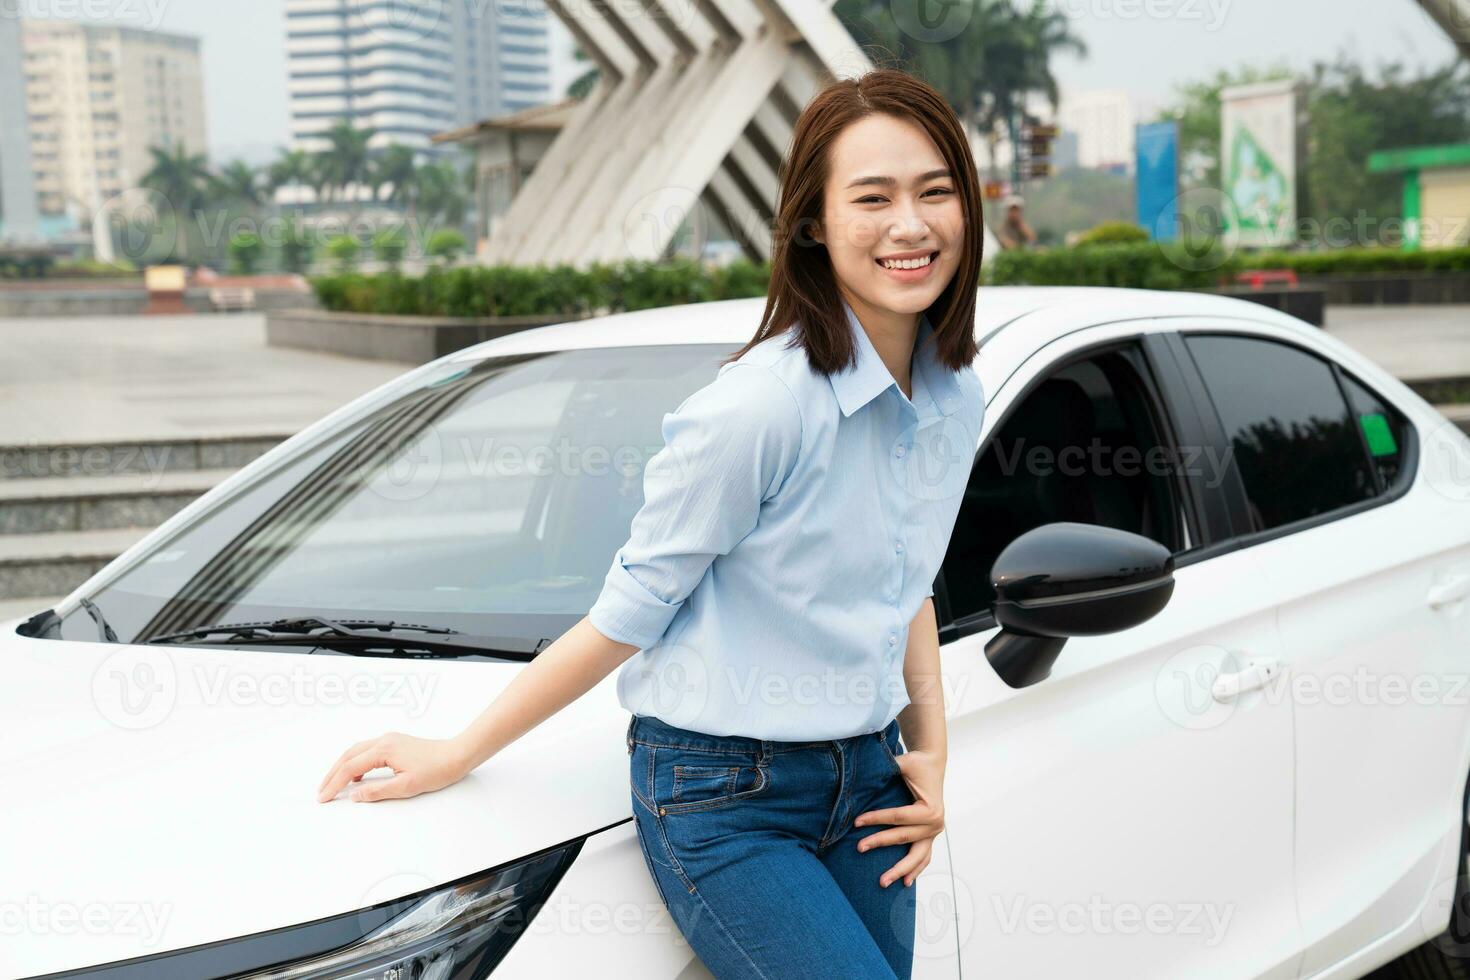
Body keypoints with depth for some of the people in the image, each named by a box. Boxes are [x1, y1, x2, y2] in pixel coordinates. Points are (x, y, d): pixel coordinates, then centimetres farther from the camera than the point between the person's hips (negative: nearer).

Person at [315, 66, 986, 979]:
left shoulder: (955, 395, 2)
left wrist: (931, 750, 9)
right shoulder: (759, 406, -21)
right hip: (724, 798, -7)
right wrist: (457, 755, -6)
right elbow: (630, 611, -11)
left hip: (864, 785, 7)